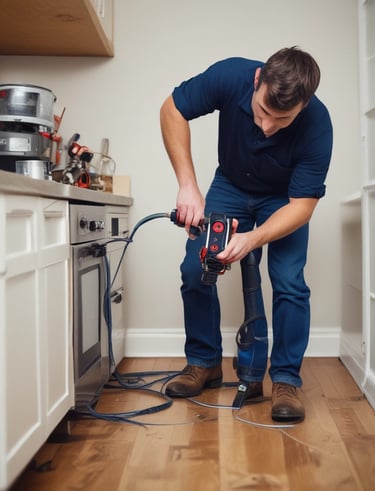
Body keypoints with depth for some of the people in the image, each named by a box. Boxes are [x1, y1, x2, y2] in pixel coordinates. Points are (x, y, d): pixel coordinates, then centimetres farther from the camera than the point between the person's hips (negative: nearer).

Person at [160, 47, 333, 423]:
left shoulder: (317, 126, -34)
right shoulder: (231, 76, -32)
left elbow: (303, 204, -28)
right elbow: (172, 110, -19)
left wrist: (251, 239, -45)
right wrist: (187, 185, -28)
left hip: (284, 198, -2)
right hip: (230, 186, 2)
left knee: (289, 282, -17)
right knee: (194, 269, -7)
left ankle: (285, 380, 0)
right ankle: (204, 364, 11)